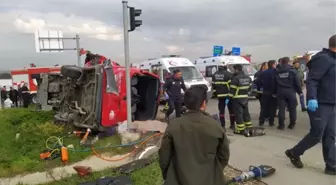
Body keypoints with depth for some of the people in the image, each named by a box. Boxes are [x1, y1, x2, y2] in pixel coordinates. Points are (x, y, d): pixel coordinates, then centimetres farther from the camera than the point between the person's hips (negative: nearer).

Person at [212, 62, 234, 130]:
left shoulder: (214, 75, 8)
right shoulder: (228, 74, -10)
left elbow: (213, 85, 13)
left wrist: (215, 93, 19)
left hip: (220, 95, 4)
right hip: (228, 94, -3)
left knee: (221, 110, 5)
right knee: (231, 110, 10)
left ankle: (223, 126, 3)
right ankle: (232, 125, 18)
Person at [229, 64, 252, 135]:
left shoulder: (235, 78, -17)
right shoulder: (248, 78, 8)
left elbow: (232, 89, -17)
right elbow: (249, 87, 14)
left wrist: (230, 97, -9)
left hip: (237, 98, -8)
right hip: (245, 97, 8)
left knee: (238, 113, -2)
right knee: (246, 112, 18)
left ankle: (241, 129, 0)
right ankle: (249, 126, 27)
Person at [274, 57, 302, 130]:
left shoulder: (277, 71, 6)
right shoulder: (292, 70, -4)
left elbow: (274, 83, 8)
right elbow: (297, 82, -5)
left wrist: (274, 92, 14)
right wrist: (300, 91, 3)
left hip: (280, 92, 2)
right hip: (291, 92, -2)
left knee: (281, 109, 3)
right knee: (292, 109, 8)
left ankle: (281, 125, 4)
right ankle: (292, 124, 14)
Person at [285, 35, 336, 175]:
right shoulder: (323, 59, -14)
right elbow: (311, 80, -23)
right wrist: (312, 98, -32)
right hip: (320, 105, -9)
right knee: (316, 135, -2)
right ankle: (294, 153, 17)